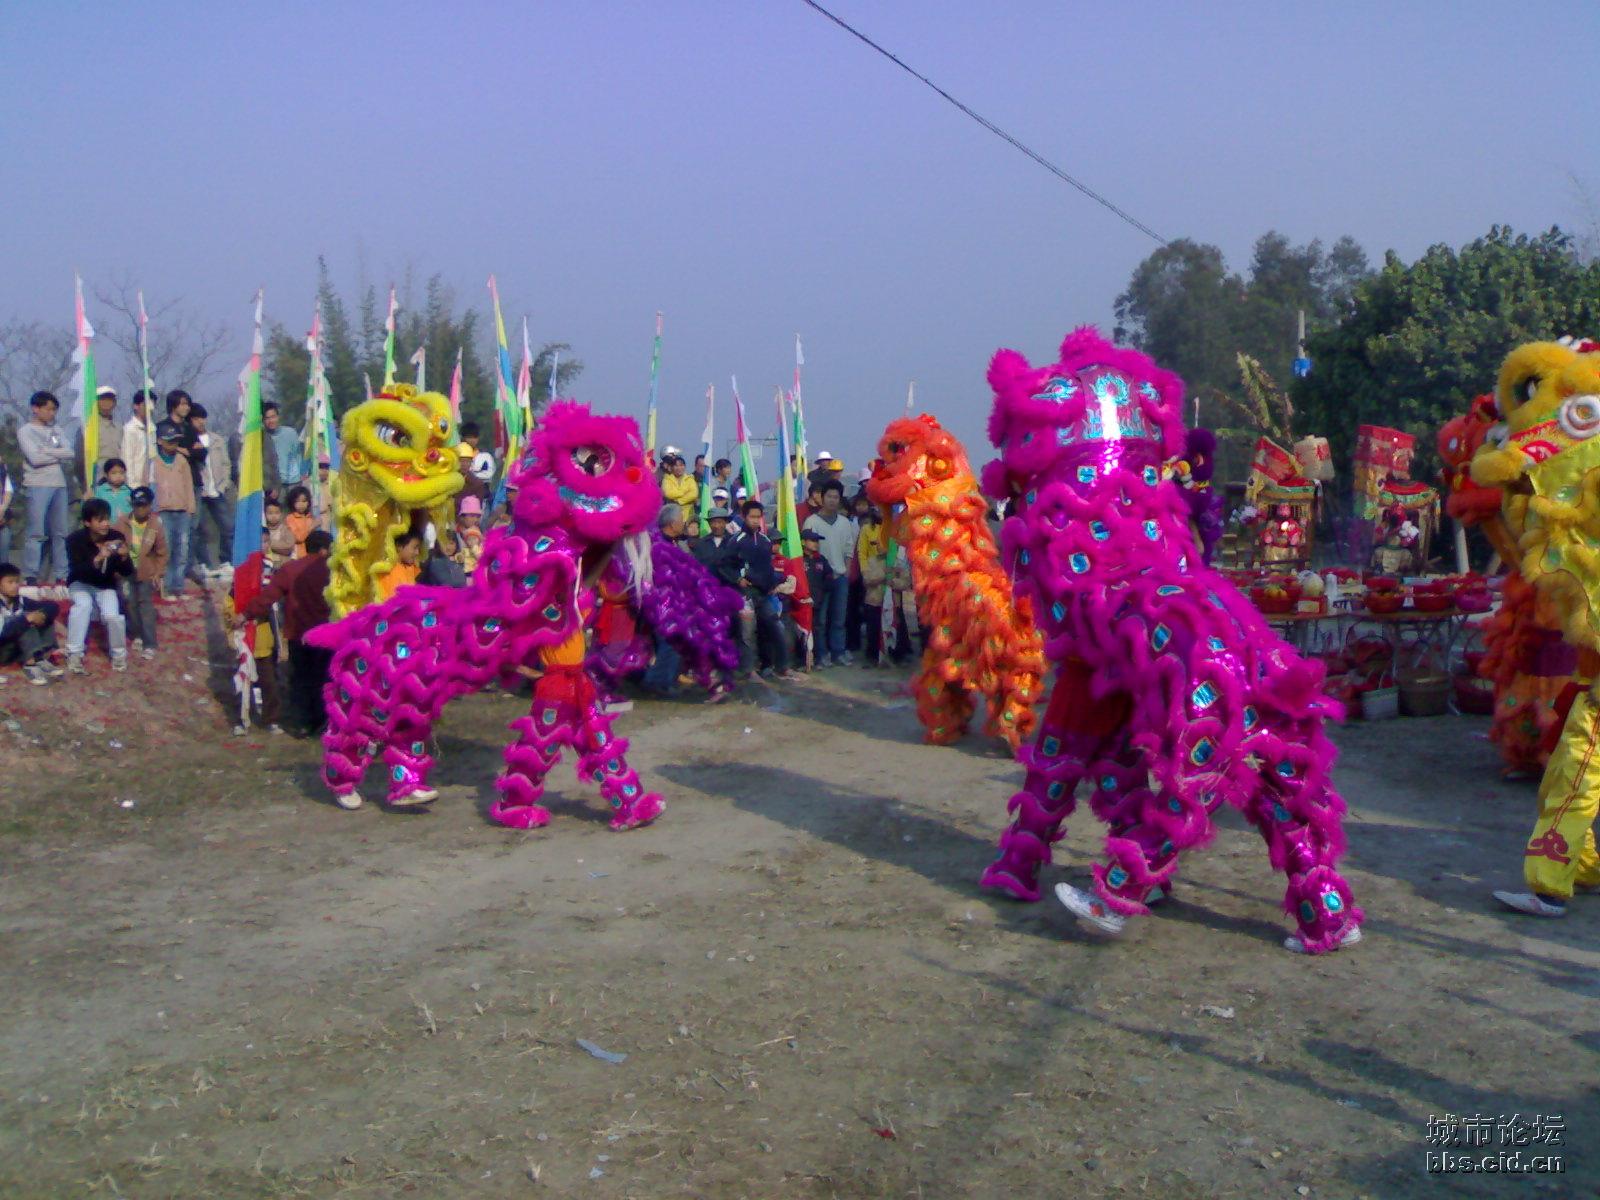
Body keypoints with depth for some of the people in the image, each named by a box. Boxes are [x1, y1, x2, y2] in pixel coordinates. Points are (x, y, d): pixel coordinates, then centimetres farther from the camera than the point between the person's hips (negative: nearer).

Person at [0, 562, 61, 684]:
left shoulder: (20, 601, 0)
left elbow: (54, 606, -1)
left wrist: (42, 615, -22)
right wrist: (27, 618, -35)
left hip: (20, 649, 7)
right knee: (27, 624, -26)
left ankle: (44, 657, -21)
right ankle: (32, 662, -37)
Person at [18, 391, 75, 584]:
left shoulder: (55, 431, 15)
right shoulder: (25, 431, 0)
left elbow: (70, 454, 3)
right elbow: (35, 459, -11)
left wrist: (47, 451, -7)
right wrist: (59, 455, -1)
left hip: (59, 484, 5)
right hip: (37, 486, -5)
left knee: (60, 532, 6)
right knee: (37, 533, -8)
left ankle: (59, 573, 11)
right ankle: (30, 576, -7)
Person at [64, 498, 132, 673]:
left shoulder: (116, 538, -17)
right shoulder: (76, 539, -23)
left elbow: (127, 572, -14)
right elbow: (77, 572, -33)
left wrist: (124, 557, -35)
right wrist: (98, 558, -48)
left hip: (105, 585, 1)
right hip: (80, 583, -1)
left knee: (112, 615, -24)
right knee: (83, 604, -32)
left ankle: (119, 654, 3)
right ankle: (74, 654, -21)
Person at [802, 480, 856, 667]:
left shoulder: (845, 522, 11)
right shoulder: (812, 521, -2)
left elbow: (849, 549, 15)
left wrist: (847, 571, 5)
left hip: (841, 576, 4)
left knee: (839, 618, 7)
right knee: (820, 619, -2)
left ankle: (838, 653, 13)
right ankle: (821, 654, 3)